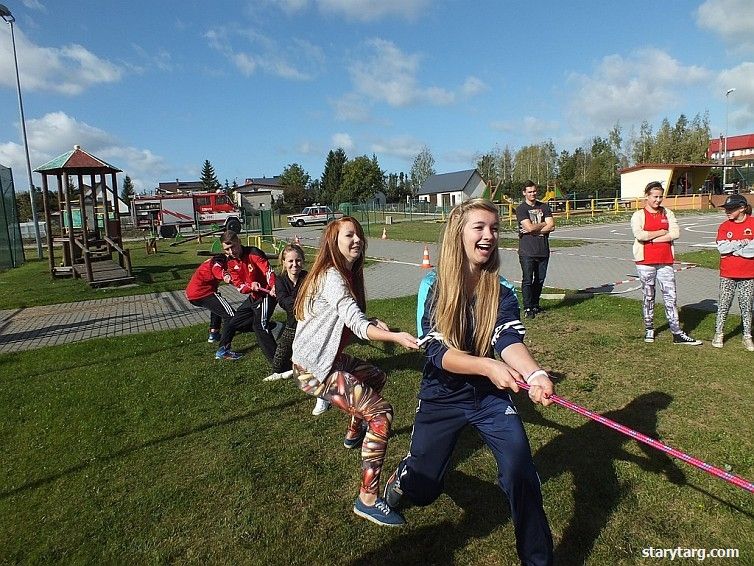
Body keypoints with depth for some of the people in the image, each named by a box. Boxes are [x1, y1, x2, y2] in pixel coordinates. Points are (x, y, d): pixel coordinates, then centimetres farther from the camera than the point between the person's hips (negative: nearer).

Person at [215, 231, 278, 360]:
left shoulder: (253, 253, -17)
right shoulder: (231, 262, 4)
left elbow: (268, 270, -31)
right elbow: (239, 286, -2)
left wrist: (273, 286, -51)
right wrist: (251, 286, -25)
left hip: (267, 293, -9)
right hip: (253, 297, 9)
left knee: (259, 325, -26)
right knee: (233, 322, 20)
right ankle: (223, 350, 42)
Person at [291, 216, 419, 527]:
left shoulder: (344, 274, 11)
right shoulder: (332, 277, -20)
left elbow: (350, 320, 13)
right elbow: (357, 324, -33)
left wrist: (374, 323, -8)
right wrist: (396, 337, -48)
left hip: (329, 359, 10)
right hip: (314, 369, -10)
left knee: (376, 376, 30)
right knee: (381, 413, -15)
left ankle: (354, 433, 49)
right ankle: (367, 500, -9)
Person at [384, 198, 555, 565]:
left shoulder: (501, 291, -8)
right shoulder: (433, 286, -13)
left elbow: (510, 341, -23)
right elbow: (437, 352, -22)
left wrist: (535, 374, -45)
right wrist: (487, 366, -38)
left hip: (491, 395, 2)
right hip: (442, 396, -1)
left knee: (520, 469, -16)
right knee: (422, 490, 2)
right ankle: (403, 474, 41)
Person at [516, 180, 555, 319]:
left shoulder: (544, 207, 11)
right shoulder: (521, 209, -2)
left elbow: (551, 226, 0)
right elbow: (529, 227, -15)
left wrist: (533, 230, -10)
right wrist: (544, 224, 0)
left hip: (543, 250, 5)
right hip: (527, 251, -4)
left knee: (540, 279, 10)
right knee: (527, 280, -3)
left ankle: (535, 305, 22)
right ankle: (527, 308, 3)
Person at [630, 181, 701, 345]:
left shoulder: (667, 213, 10)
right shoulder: (638, 215, -1)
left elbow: (675, 233, -4)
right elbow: (639, 235, -19)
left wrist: (652, 238, -11)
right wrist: (662, 232, -8)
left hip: (665, 262, 3)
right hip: (645, 263, -3)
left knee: (671, 297, 1)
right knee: (648, 298, 8)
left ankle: (677, 334, 5)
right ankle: (649, 329, 22)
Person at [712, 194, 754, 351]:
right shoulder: (724, 226, 3)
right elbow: (722, 248, -9)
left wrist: (732, 248, -12)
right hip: (728, 274, 1)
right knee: (724, 304, 5)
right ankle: (718, 334, 15)